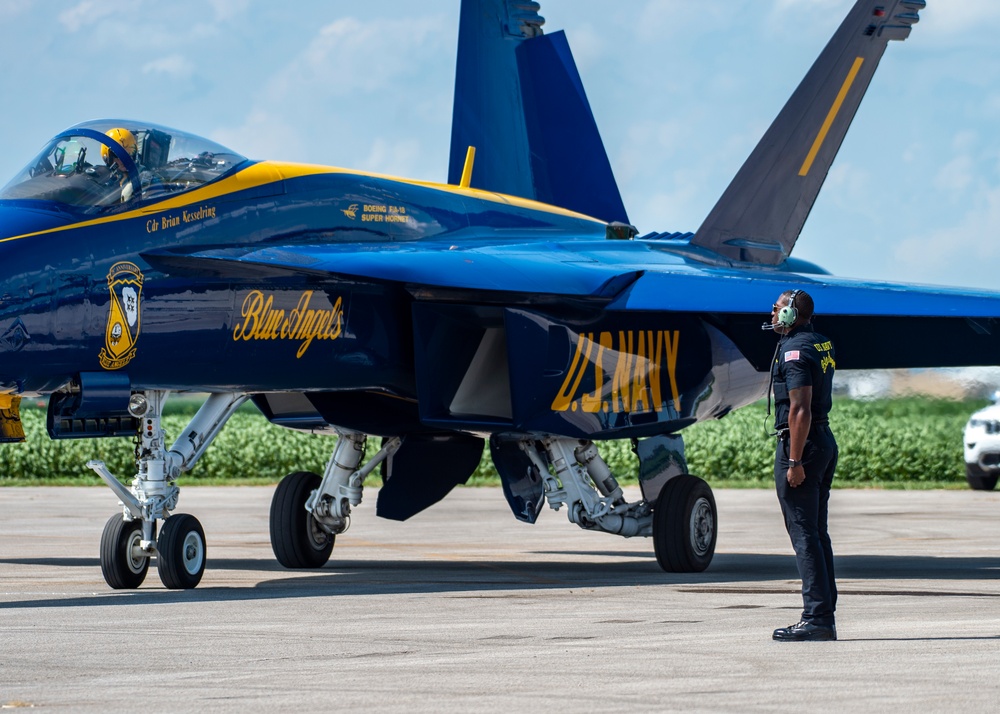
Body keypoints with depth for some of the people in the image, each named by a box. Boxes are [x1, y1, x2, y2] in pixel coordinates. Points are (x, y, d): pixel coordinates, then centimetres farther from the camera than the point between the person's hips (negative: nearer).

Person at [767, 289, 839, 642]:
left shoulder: (795, 351, -15)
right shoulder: (822, 344, 14)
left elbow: (800, 410, -22)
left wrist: (795, 461, -22)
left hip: (800, 443, -10)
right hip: (825, 441, 10)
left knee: (804, 533, -8)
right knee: (817, 533, 12)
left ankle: (816, 618, -11)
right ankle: (825, 617, 12)